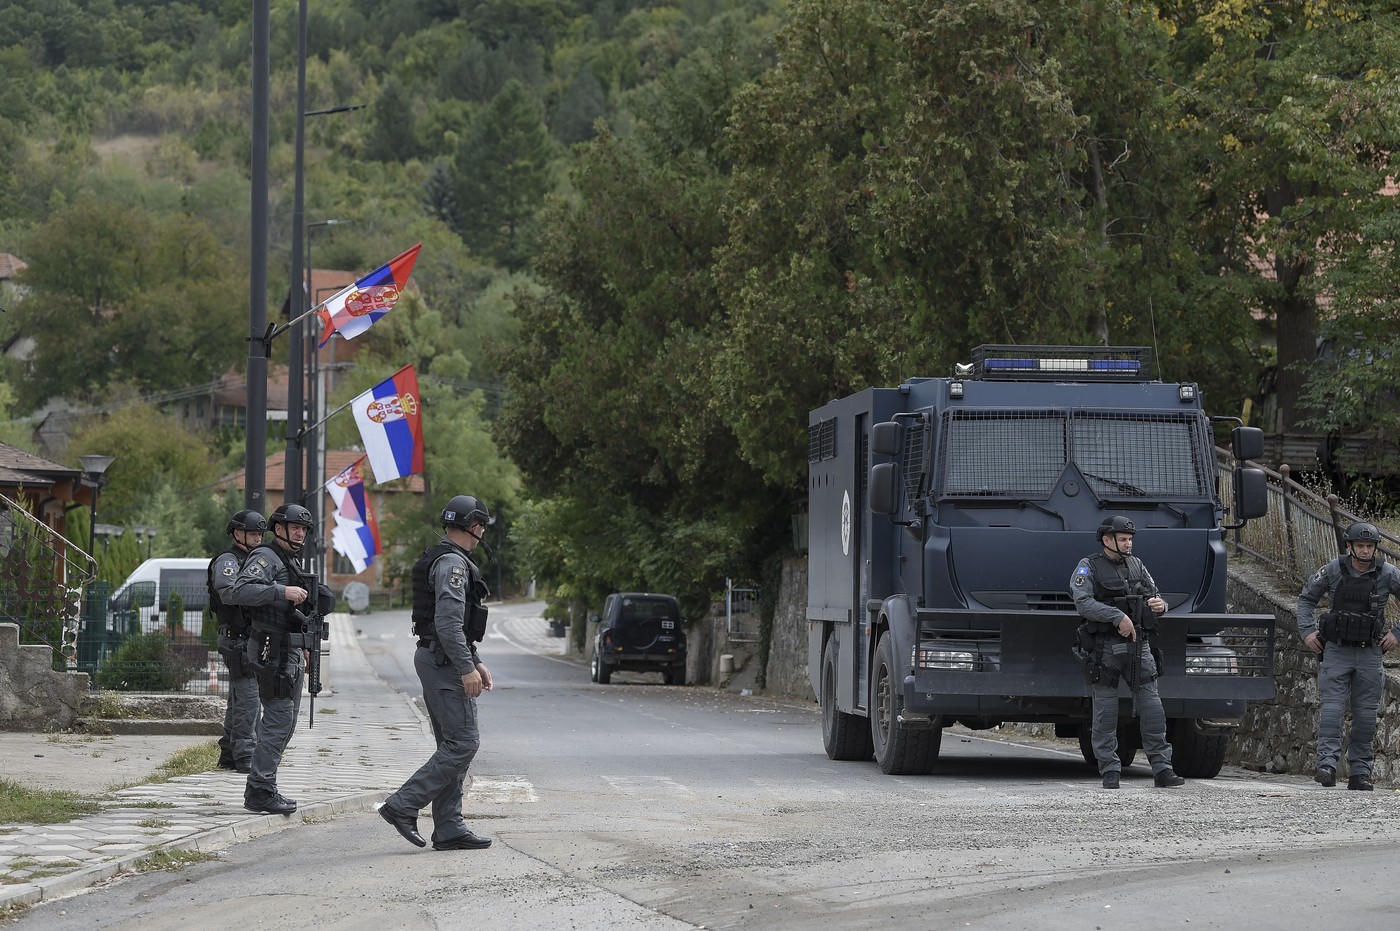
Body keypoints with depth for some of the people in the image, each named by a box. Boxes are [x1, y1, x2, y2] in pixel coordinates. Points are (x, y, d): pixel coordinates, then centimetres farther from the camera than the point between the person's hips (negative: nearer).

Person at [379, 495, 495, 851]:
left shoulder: (441, 560, 19)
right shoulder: (453, 564, -15)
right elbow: (448, 624, -23)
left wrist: (475, 661, 25)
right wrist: (466, 668, -22)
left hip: (434, 659, 11)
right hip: (445, 662, -11)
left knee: (452, 746, 10)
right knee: (463, 744, -10)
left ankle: (449, 829, 9)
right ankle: (403, 806, -12)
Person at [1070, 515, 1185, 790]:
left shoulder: (1137, 566, 15)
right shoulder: (1088, 567, -1)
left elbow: (1154, 596, 19)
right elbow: (1084, 603, -15)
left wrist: (1159, 604, -6)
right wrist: (1118, 617, -25)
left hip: (1138, 645, 4)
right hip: (1105, 647, -4)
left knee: (1151, 705, -3)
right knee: (1105, 710, 0)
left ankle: (1161, 769, -3)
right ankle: (1110, 772, 5)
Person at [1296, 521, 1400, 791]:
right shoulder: (1333, 570, -3)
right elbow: (1306, 598, 11)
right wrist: (1307, 631, 1)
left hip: (1369, 654, 1)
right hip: (1336, 650, -1)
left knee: (1365, 714, 3)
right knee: (1332, 708, -12)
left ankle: (1359, 773, 9)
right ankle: (1327, 764, -17)